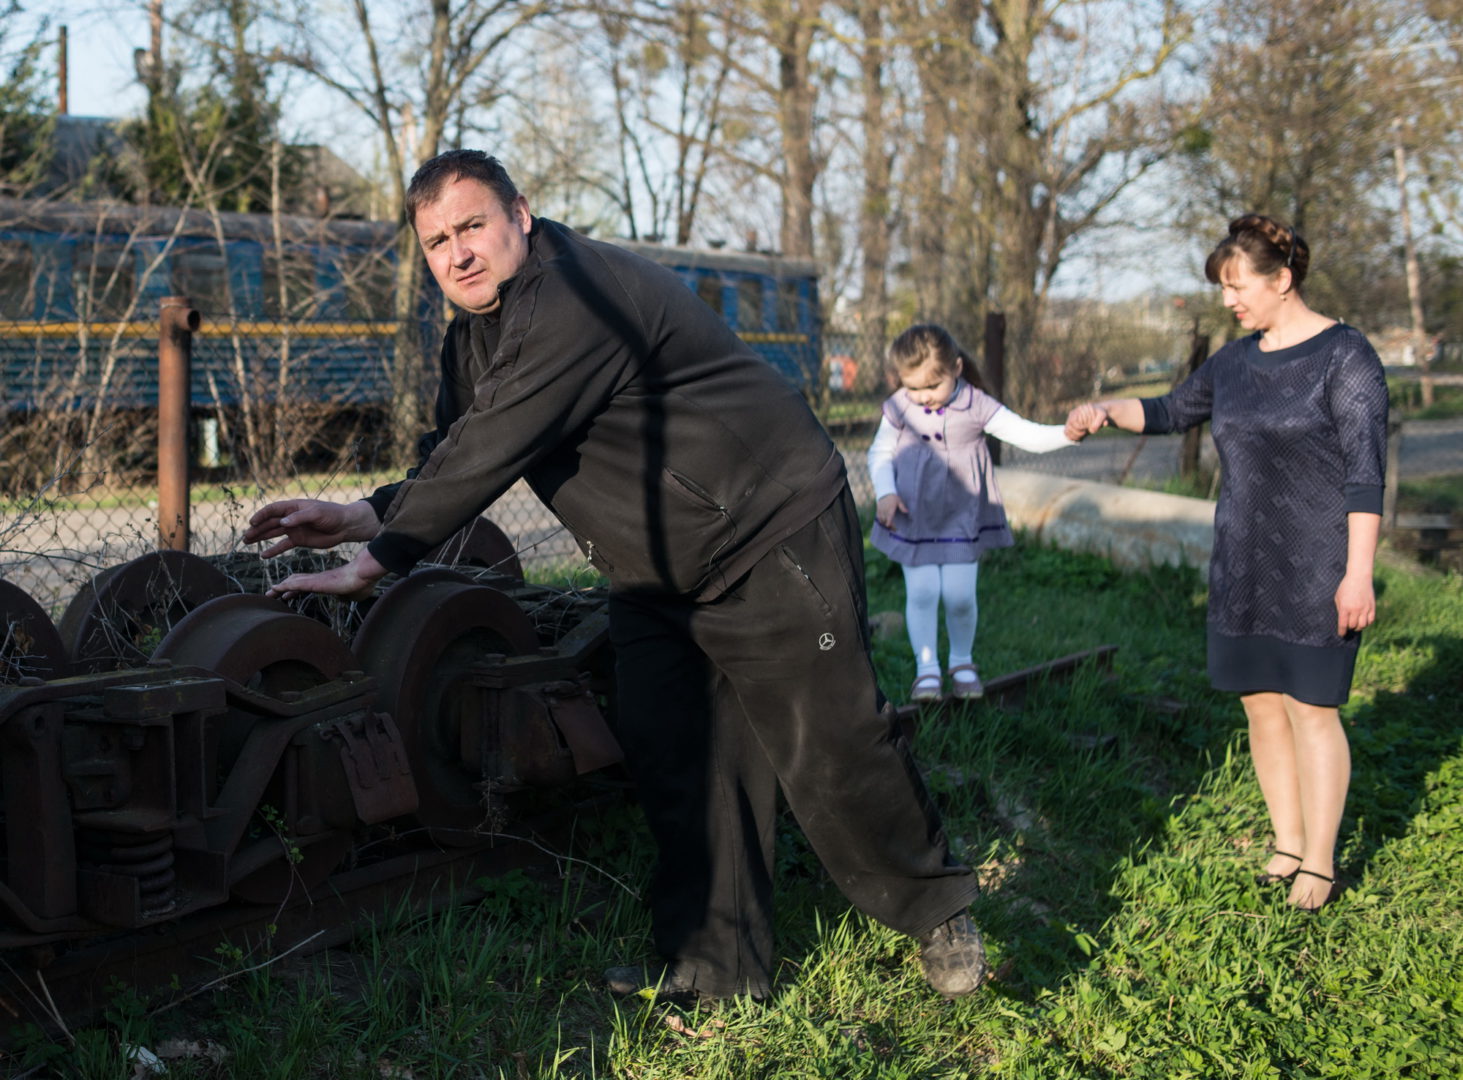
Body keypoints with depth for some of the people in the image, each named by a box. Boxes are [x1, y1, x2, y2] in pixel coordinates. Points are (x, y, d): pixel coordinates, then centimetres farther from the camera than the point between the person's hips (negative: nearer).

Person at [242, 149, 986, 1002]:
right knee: (677, 763, 6)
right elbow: (452, 456, 14)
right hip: (658, 574, 9)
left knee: (835, 747, -3)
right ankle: (715, 966, 15)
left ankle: (937, 913, 17)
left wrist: (375, 562, -21)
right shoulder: (476, 332, 8)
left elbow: (487, 455, -28)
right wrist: (367, 516, -5)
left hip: (773, 542, -9)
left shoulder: (578, 302, -26)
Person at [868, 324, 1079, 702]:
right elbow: (880, 452, 5)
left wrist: (1068, 433, -34)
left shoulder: (976, 407, -13)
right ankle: (927, 667, 13)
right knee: (922, 592, -3)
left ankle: (962, 663, 24)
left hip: (962, 516, 0)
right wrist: (885, 493, -10)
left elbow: (1028, 435, -16)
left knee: (959, 595, 0)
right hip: (914, 516, 1)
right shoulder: (899, 408, -9)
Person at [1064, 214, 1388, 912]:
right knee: (1261, 705, 8)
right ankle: (1287, 845, 20)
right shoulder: (1237, 361, 10)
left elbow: (1366, 472, -15)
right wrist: (1106, 412, 8)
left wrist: (1358, 573, -19)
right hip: (1243, 567, 7)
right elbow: (1172, 412, 26)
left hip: (1315, 569, -6)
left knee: (1311, 710, -3)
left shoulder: (1345, 356, -11)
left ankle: (1319, 864, 8)